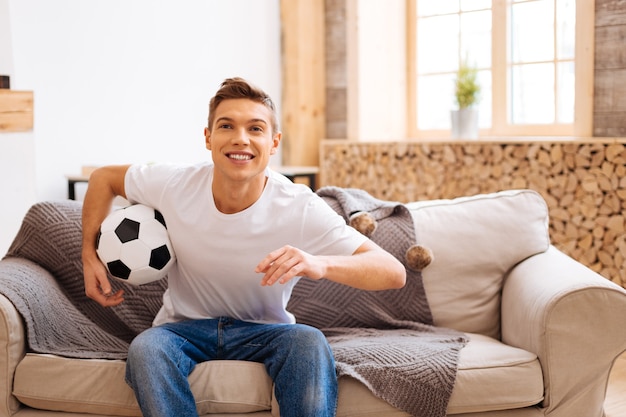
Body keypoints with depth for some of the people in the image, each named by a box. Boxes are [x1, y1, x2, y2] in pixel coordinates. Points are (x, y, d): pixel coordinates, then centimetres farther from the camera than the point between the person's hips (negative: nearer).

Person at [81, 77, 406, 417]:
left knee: (311, 344, -34)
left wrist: (320, 265, -45)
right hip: (185, 326, 2)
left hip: (264, 330, -1)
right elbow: (104, 178, 7)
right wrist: (90, 256, -4)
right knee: (145, 348, -33)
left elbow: (394, 273, -26)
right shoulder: (173, 185, -15)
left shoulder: (301, 209, -21)